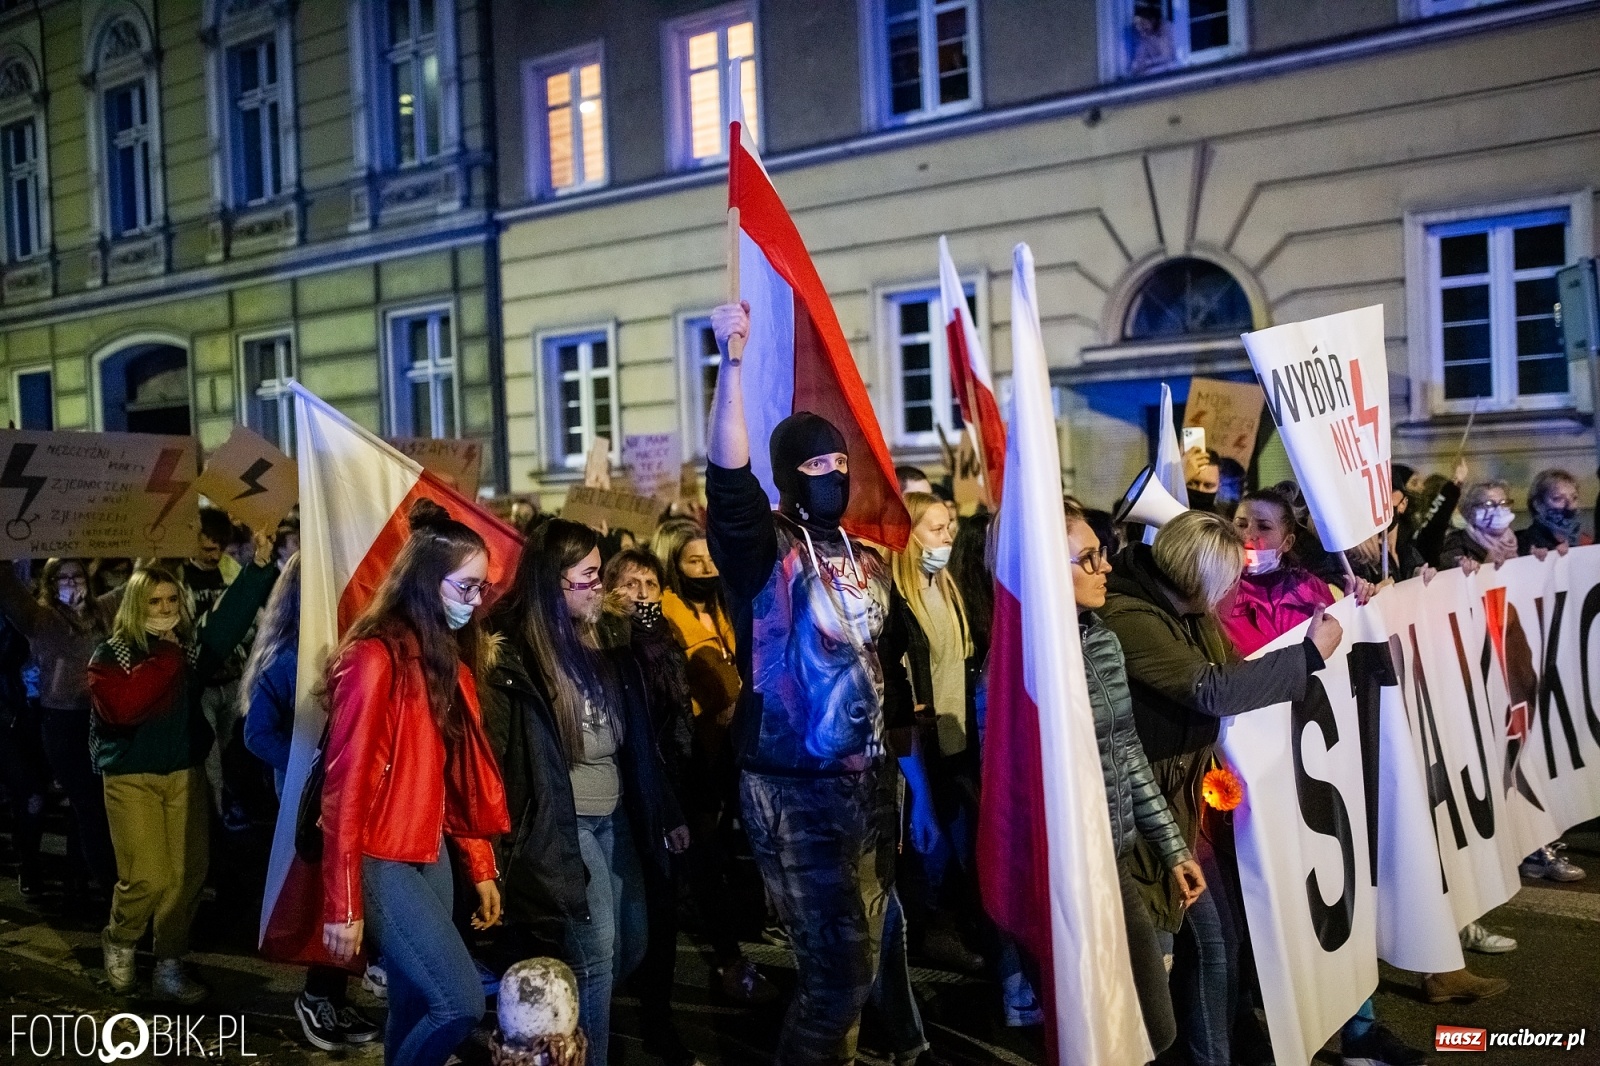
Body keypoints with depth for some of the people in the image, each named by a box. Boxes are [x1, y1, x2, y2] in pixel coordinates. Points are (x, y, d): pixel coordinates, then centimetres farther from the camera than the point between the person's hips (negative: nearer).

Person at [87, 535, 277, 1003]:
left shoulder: (191, 644, 4)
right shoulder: (110, 654, -6)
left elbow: (232, 615, -8)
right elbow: (121, 708, -23)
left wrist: (260, 565, -19)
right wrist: (165, 659, -20)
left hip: (185, 772, 4)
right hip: (131, 777, -4)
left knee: (189, 873, 1)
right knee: (148, 877, -8)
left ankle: (170, 965, 14)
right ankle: (118, 941, 22)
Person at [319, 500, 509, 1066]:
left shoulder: (449, 661, 11)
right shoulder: (375, 658, -16)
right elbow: (345, 786, -16)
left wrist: (481, 867, 11)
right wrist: (343, 906, -15)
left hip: (431, 856, 8)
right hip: (381, 861, -8)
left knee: (416, 1009, 10)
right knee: (461, 1003, -12)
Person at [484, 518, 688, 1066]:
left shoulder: (609, 646, 9)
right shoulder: (515, 654, -13)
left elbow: (639, 742, 14)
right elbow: (493, 751, -13)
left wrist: (666, 813, 15)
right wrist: (504, 839, -16)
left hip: (616, 817, 7)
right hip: (559, 823, -7)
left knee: (630, 949, 13)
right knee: (594, 959, -8)